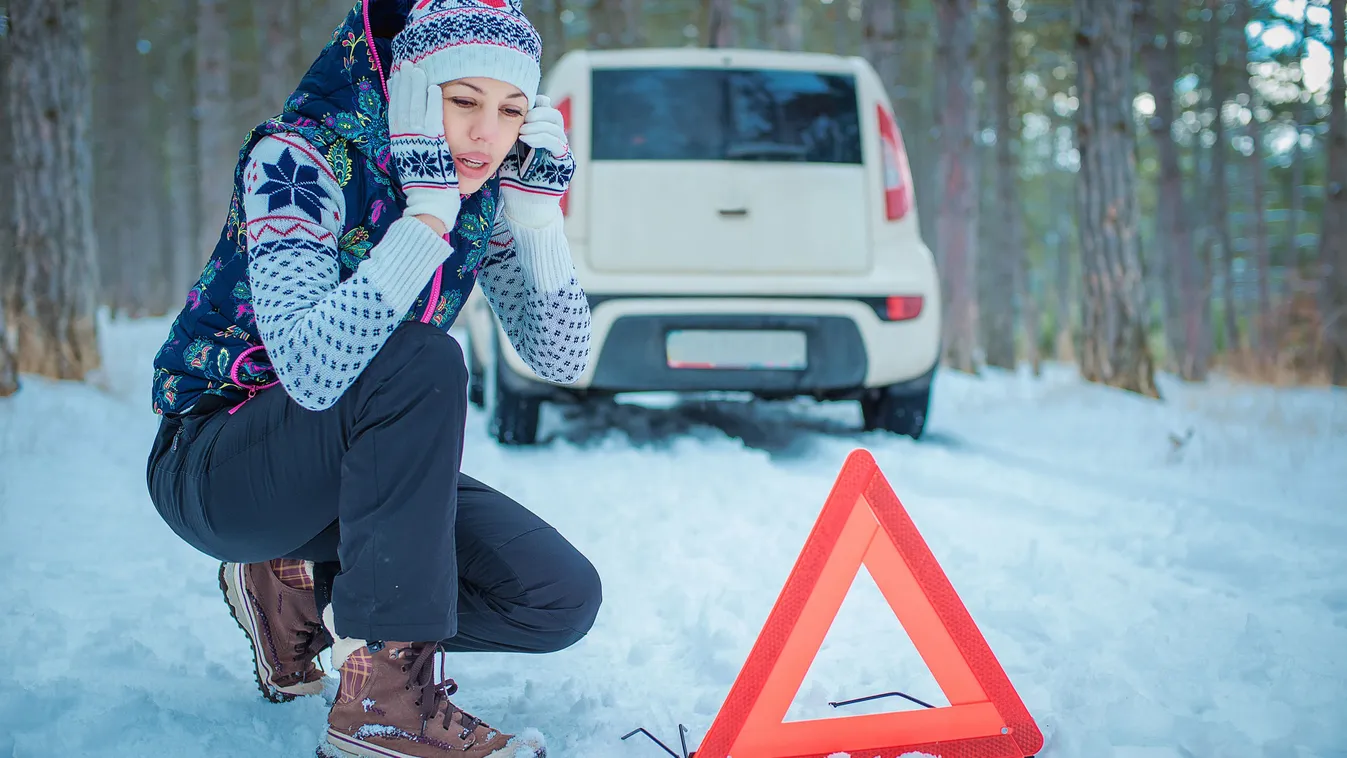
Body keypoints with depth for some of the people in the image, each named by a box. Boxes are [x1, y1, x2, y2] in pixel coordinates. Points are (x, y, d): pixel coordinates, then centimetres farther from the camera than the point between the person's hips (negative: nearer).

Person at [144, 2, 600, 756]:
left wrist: (539, 215, -19)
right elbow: (312, 370, -37)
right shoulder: (298, 160, -23)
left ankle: (299, 587, 7)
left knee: (564, 599, -9)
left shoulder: (484, 195, -4)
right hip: (214, 465, -6)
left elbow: (562, 361, -7)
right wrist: (426, 217, -38)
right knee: (419, 361, -35)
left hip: (356, 466, 6)